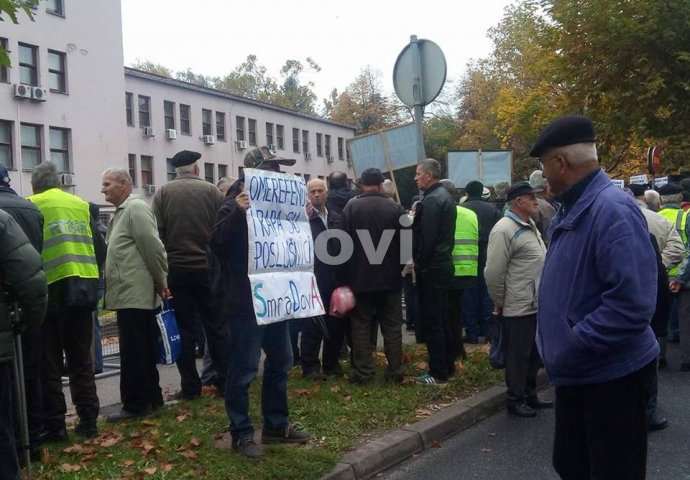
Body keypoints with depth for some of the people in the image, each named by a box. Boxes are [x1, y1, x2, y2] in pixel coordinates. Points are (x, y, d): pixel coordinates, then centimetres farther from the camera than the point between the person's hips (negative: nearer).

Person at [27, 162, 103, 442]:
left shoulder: (32, 206, -2)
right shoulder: (81, 205, 10)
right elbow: (100, 249, 10)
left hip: (51, 292, -4)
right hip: (83, 290, 4)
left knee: (49, 364, 6)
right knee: (81, 360, 13)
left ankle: (54, 425, 8)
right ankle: (88, 421, 14)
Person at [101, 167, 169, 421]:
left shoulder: (136, 208, -12)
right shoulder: (122, 211, 19)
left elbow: (153, 247, -17)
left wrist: (161, 282, -11)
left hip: (134, 294, -10)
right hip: (131, 294, 10)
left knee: (133, 351, -4)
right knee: (143, 350, 14)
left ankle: (136, 404, 3)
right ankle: (151, 398, 22)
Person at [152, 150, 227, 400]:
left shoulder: (163, 193, 0)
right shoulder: (212, 191, 0)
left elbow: (157, 234, -4)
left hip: (176, 268, 0)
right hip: (208, 267, 0)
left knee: (184, 328, 5)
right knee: (216, 325, 8)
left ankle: (190, 386, 7)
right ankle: (226, 380, 10)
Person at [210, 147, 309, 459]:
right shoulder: (236, 204, -9)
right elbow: (217, 243, -22)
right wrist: (236, 212, -34)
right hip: (244, 301, -8)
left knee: (281, 360, 15)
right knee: (243, 369, -2)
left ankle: (276, 425, 27)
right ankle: (241, 433, 10)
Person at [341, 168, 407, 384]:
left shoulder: (351, 207, -6)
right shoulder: (395, 208, -3)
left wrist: (347, 274, 2)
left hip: (359, 277, -1)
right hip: (389, 277, 1)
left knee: (361, 326, 6)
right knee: (392, 325, 8)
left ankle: (363, 372, 6)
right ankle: (395, 372, 10)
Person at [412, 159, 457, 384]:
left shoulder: (431, 200, -16)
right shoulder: (445, 196, 15)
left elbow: (427, 238, -21)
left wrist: (419, 265, -13)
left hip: (431, 268, -10)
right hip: (444, 264, 10)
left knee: (431, 322, -4)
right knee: (442, 319, 15)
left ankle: (438, 372, 1)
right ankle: (447, 366, 23)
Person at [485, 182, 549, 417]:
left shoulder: (530, 225, 13)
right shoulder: (504, 229, -17)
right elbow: (493, 272, -19)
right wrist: (500, 303, -11)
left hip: (536, 305, 9)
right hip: (518, 308, -9)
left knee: (534, 353, 18)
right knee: (518, 355, 3)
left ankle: (530, 395, 32)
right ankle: (515, 400, 17)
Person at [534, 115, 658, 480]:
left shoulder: (613, 210, -23)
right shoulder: (570, 210, 9)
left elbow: (632, 303, -31)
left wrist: (571, 345, -24)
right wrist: (556, 343, 11)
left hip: (613, 376, -9)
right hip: (576, 374, 10)